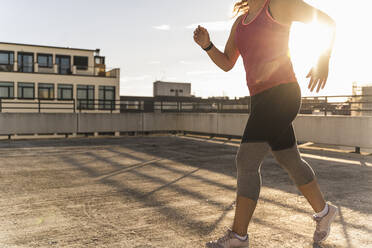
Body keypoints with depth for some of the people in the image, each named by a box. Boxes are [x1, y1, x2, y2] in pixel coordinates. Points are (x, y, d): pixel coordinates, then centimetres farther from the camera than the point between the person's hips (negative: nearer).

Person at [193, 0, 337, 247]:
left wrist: (324, 61, -15)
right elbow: (226, 64, 18)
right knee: (289, 160, 17)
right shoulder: (241, 21, 19)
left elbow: (329, 22, 0)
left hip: (281, 95, -9)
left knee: (246, 161, -13)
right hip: (262, 100, 9)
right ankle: (324, 211, 37)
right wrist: (207, 45, -1)